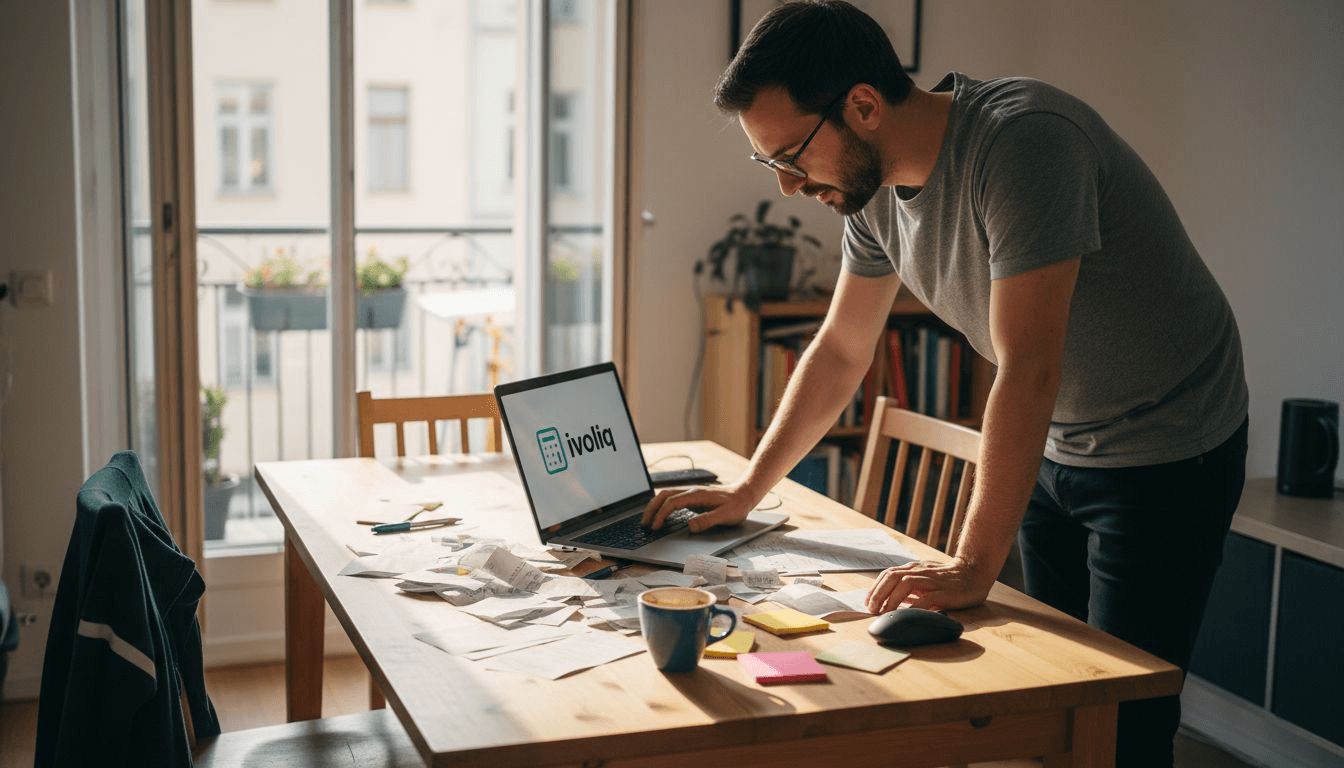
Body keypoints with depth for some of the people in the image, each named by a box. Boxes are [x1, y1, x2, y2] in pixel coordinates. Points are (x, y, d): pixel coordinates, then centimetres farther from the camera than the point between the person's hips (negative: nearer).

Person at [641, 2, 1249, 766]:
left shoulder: (1022, 140, -30)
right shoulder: (874, 188, -4)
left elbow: (1028, 370, -33)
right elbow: (840, 352, 8)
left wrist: (974, 567, -31)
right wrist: (746, 491, 8)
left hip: (1167, 452, -7)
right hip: (1055, 446, 7)